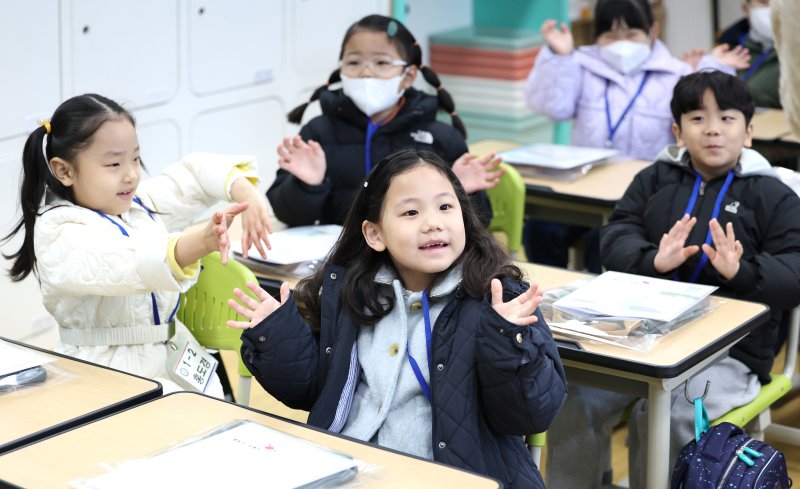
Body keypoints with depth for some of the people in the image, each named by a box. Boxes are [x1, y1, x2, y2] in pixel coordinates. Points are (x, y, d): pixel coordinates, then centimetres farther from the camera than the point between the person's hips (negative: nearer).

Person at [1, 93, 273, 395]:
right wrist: (200, 243, -50)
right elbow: (122, 265, -34)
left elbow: (196, 173, 13)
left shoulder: (137, 204, 10)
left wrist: (246, 194, -9)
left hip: (174, 359, 7)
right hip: (110, 380, -7)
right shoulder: (59, 234, -16)